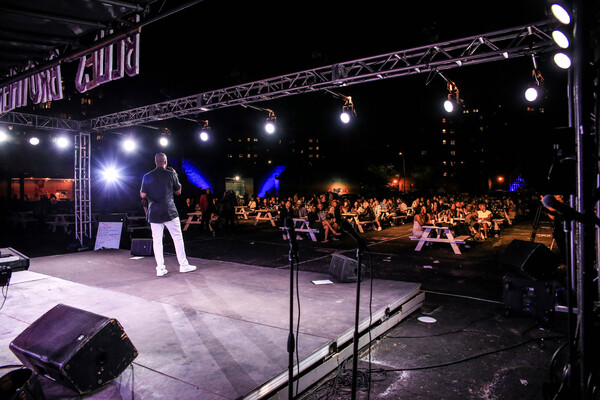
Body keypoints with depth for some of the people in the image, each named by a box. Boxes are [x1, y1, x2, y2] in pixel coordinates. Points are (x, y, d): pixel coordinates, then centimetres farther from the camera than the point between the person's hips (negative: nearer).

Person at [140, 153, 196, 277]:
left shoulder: (147, 176, 3)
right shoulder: (171, 174, -2)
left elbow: (143, 195, 2)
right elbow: (178, 191, 7)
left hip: (154, 213, 2)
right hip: (170, 212, -2)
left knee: (157, 241, 6)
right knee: (178, 237, 7)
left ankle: (160, 268, 6)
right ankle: (183, 265, 11)